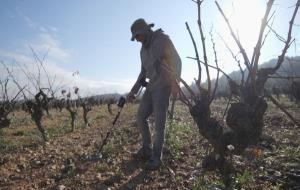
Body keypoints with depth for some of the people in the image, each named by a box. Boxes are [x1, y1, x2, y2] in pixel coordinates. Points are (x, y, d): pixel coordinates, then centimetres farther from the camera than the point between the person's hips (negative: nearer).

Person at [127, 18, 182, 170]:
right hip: (151, 86, 8)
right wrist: (133, 91, 15)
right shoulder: (143, 50, 17)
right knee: (141, 117, 5)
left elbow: (177, 61, -10)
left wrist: (175, 81, -21)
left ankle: (156, 157, 4)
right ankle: (146, 149, 20)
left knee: (159, 123, -8)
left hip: (163, 86, -8)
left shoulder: (163, 39, -5)